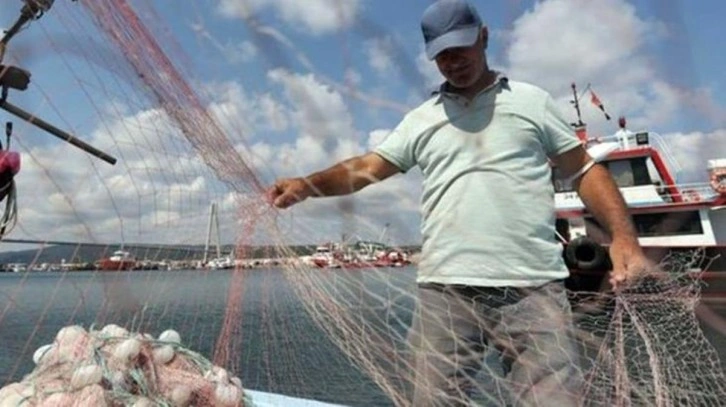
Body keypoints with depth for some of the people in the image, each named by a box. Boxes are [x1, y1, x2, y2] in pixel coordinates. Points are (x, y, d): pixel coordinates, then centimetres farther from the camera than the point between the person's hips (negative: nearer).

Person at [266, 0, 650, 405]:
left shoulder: (531, 100, 13)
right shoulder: (420, 119, 15)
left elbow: (585, 170, 13)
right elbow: (366, 168, 7)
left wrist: (623, 235, -1)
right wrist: (308, 185, -10)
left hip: (533, 287, 0)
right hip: (446, 288, 1)